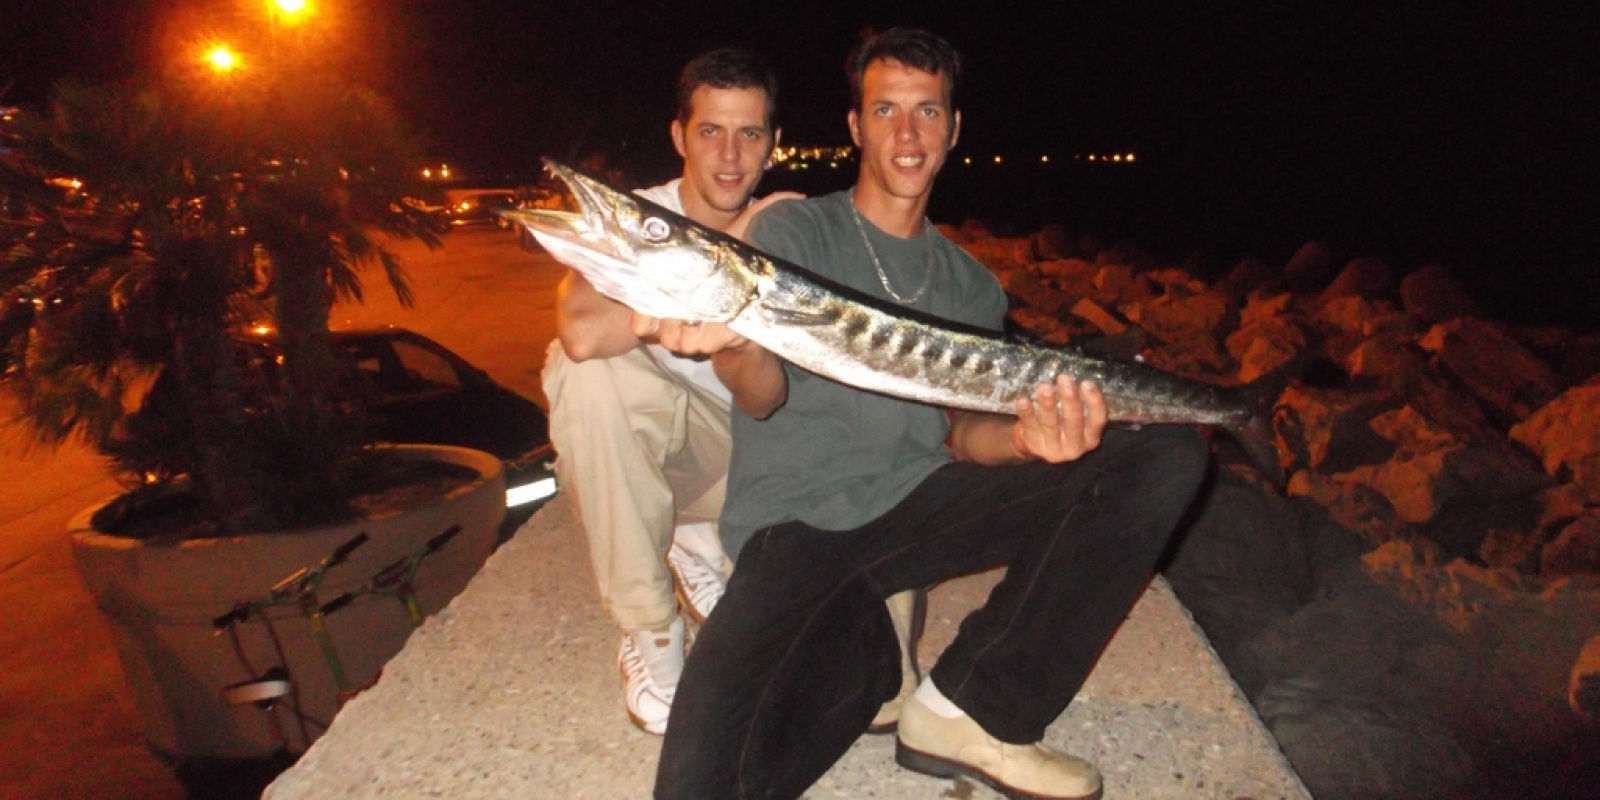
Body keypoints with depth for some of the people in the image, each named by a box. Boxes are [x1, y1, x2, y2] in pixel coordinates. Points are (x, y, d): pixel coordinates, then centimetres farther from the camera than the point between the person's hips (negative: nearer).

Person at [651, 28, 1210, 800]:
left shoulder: (970, 284, 15)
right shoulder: (792, 230, 3)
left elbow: (960, 428, 7)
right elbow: (763, 396, -10)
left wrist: (1024, 437, -18)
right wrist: (731, 346, -35)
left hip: (920, 502, 4)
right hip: (795, 522, -3)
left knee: (1169, 454, -15)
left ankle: (967, 709, -12)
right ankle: (862, 653, 7)